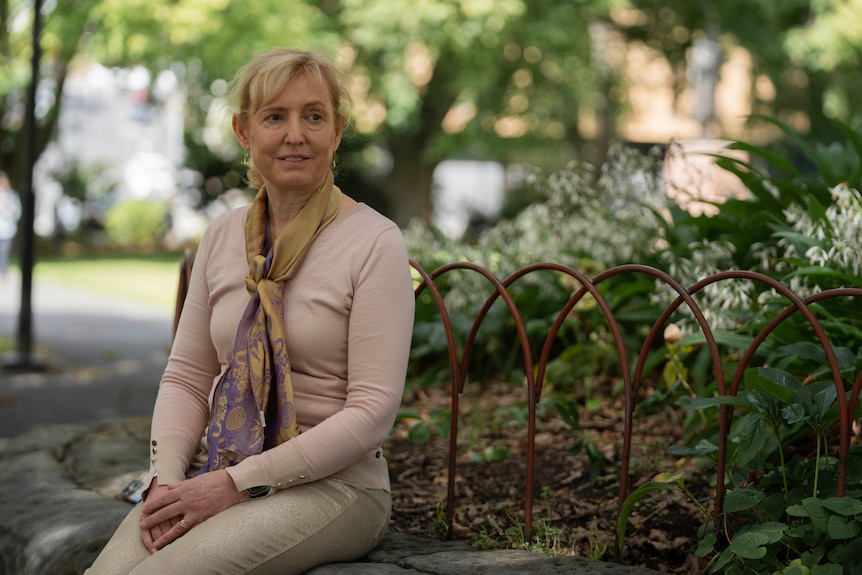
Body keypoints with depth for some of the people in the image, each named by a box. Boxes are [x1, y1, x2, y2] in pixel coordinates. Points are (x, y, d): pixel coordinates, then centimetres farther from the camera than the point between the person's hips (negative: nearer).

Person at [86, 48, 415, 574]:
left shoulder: (375, 242, -7)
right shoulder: (222, 236, 10)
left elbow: (372, 411, -12)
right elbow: (187, 376, 12)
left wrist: (237, 483, -16)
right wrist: (167, 477, -7)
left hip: (331, 484, -4)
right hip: (216, 474, 4)